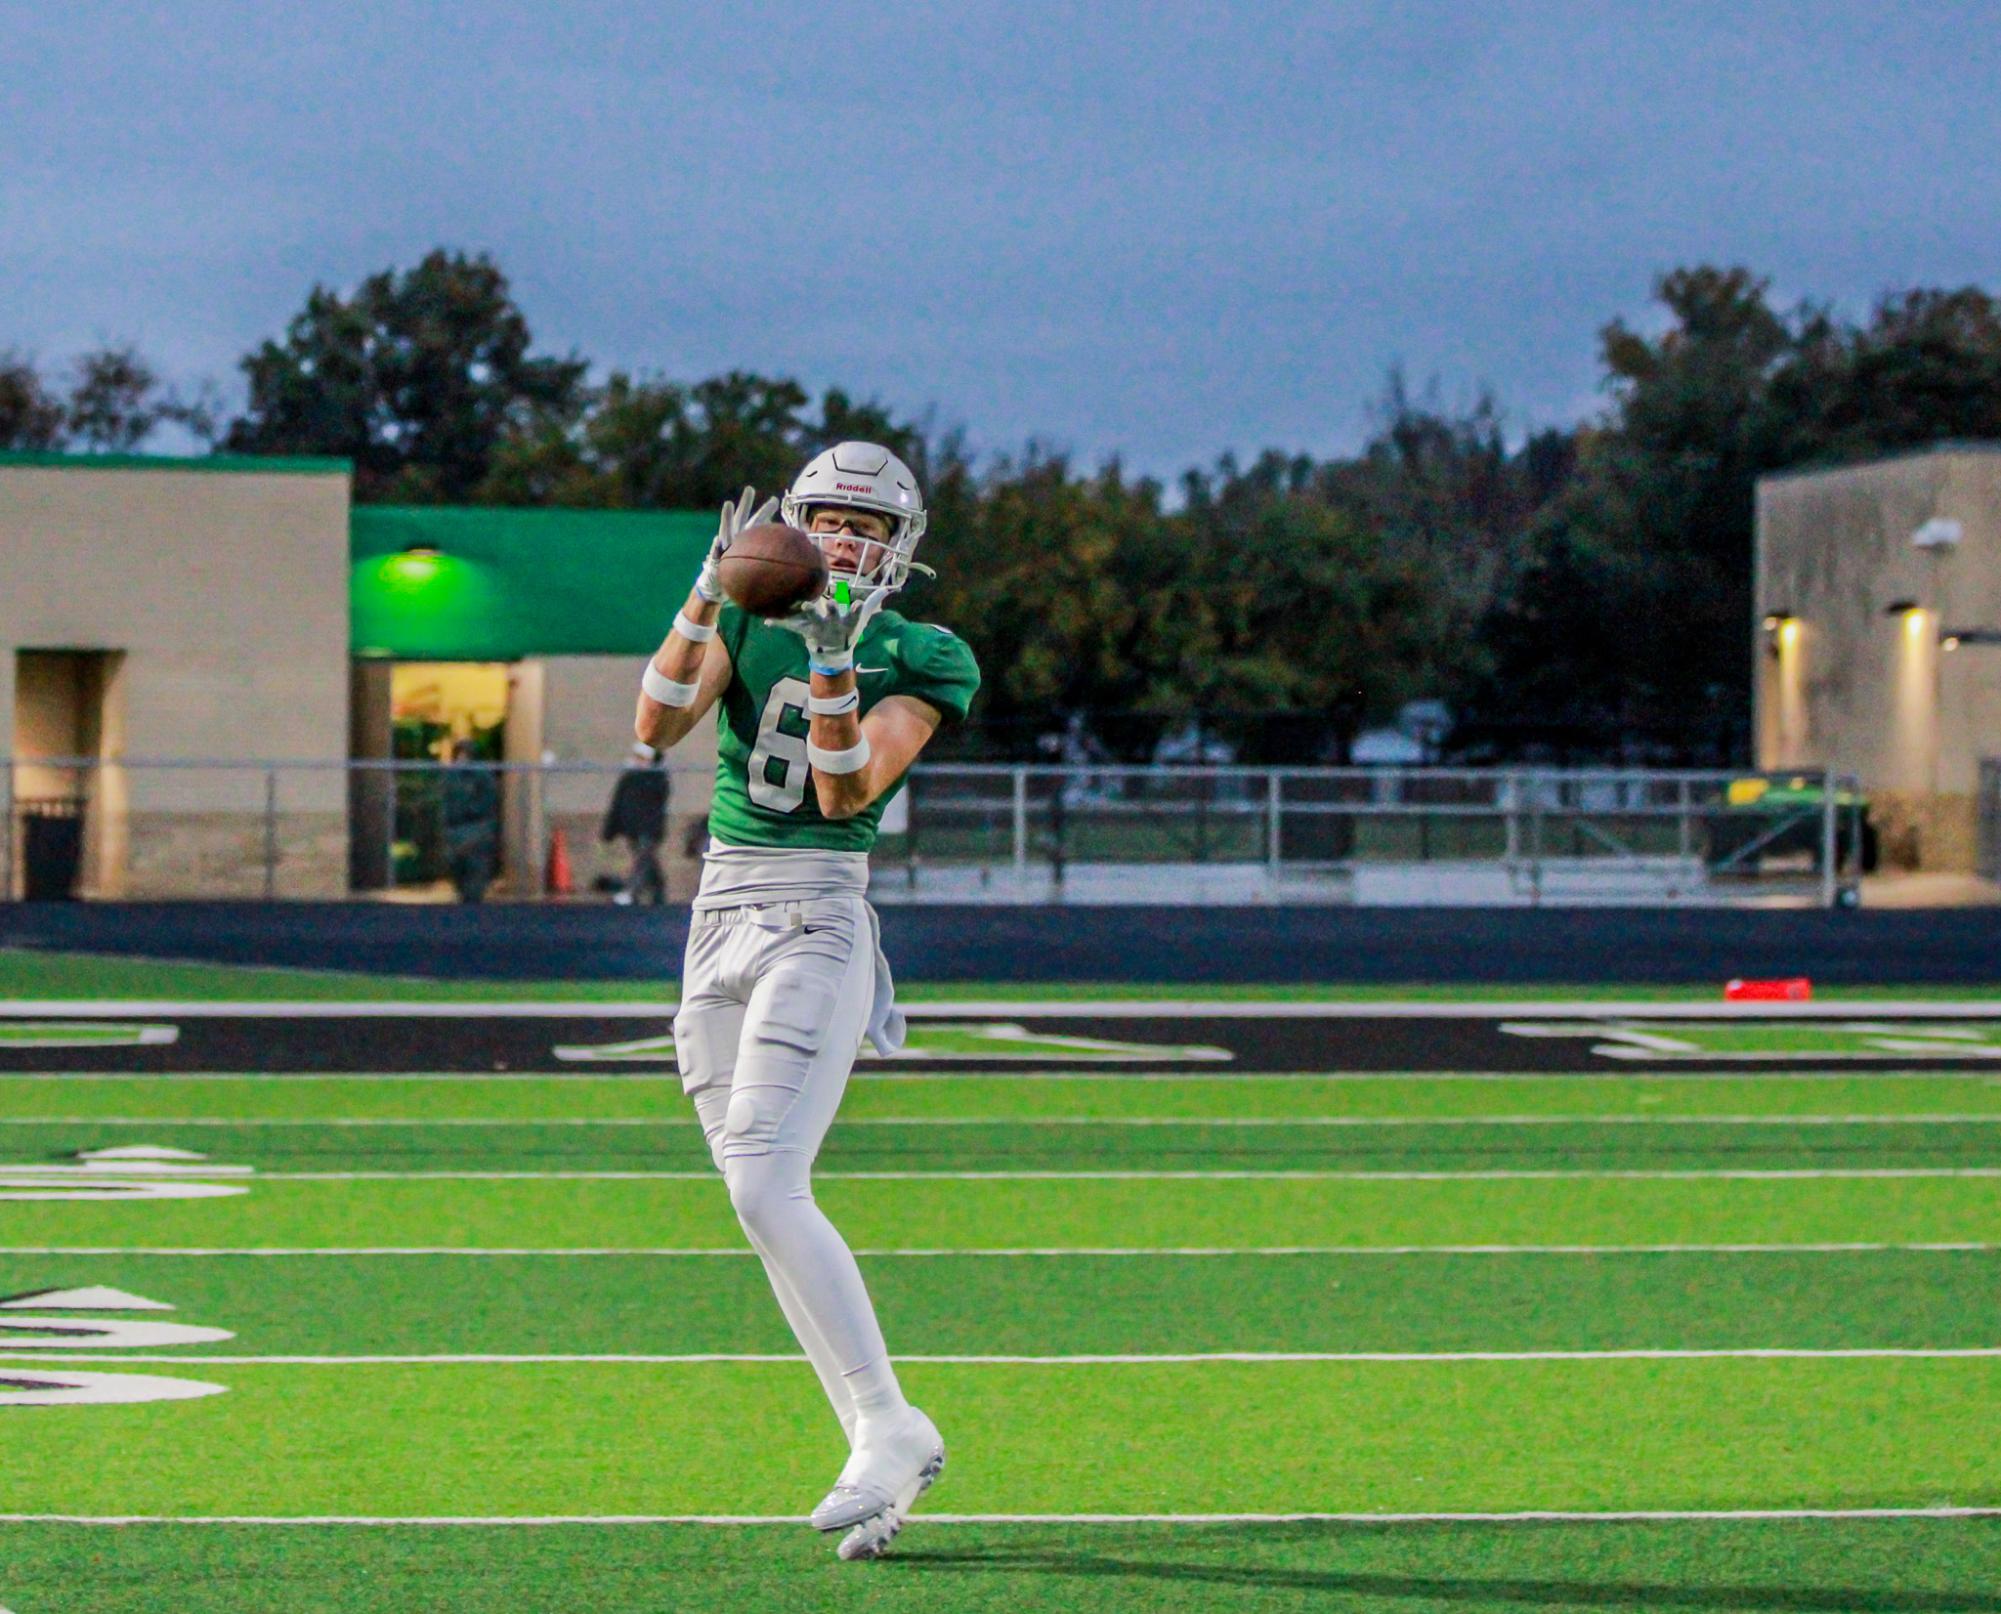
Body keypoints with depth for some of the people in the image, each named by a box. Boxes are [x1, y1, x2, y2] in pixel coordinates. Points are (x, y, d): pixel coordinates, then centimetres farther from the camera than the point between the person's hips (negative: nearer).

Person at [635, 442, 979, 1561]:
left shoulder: (920, 660, 1)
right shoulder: (748, 617, 10)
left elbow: (846, 794, -11)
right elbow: (659, 726, -6)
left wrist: (832, 663, -22)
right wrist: (710, 592, -14)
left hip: (818, 921, -5)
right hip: (724, 917, 5)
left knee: (765, 1188, -20)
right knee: (766, 1199, 2)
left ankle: (888, 1427, -13)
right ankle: (886, 1447, 7)